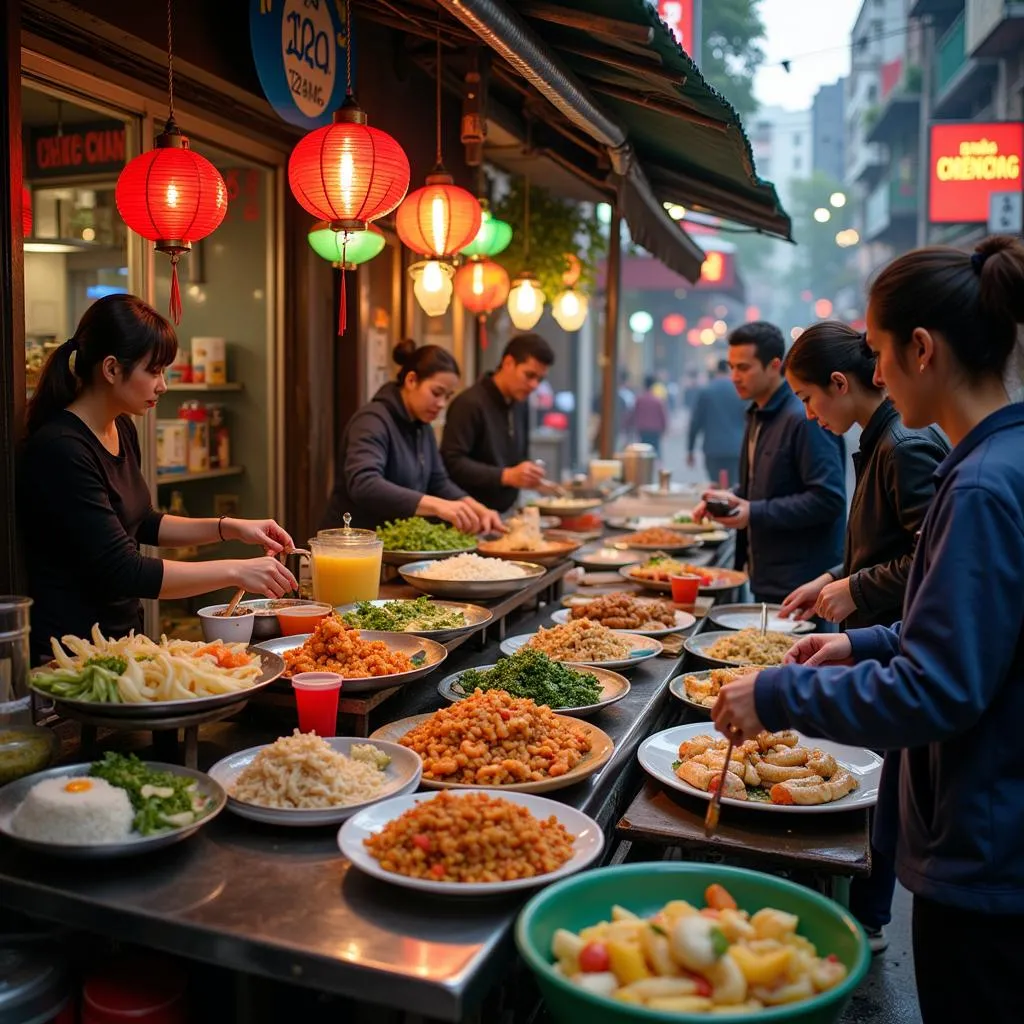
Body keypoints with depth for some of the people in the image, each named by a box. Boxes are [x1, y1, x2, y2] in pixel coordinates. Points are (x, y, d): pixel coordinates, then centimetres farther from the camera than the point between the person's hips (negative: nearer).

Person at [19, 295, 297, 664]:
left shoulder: (122, 430, 5)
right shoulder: (60, 450, -23)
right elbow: (124, 572, -25)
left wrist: (230, 528, 7)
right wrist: (235, 571, -23)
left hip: (124, 631, 8)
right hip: (69, 655, -8)